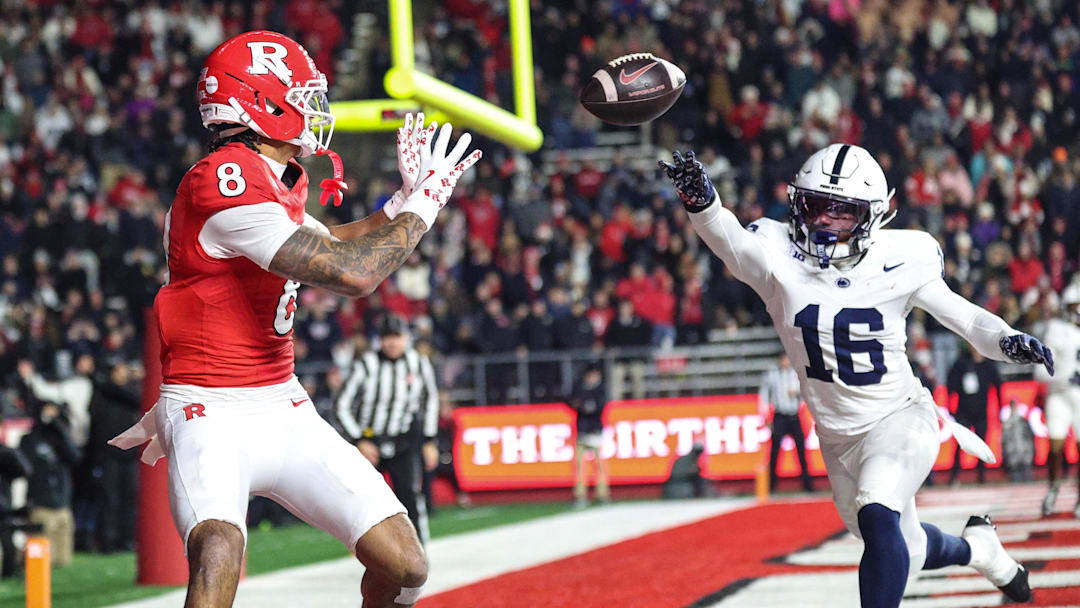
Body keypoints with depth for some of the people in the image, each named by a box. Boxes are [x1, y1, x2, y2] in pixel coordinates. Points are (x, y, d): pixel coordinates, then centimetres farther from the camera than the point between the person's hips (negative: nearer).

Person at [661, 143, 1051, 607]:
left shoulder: (898, 262, -12)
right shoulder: (780, 258, -14)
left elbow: (958, 313, 1)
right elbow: (730, 240, -34)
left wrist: (1007, 341, -19)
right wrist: (701, 200, -56)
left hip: (899, 419, -3)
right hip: (838, 440, 3)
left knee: (877, 518, -33)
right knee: (906, 553, 21)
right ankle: (979, 548, 54)